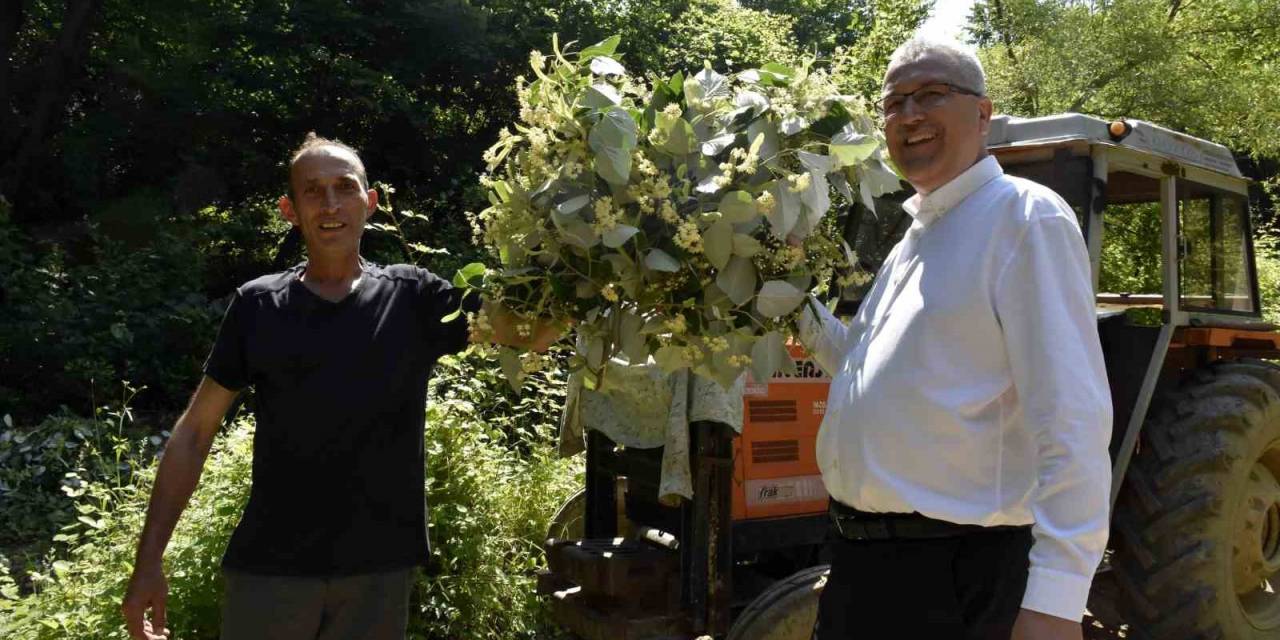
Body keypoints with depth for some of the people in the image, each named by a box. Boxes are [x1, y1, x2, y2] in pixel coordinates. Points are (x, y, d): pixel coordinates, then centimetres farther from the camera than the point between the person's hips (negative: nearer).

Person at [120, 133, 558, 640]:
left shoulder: (414, 299, 2)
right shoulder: (258, 306, 2)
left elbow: (533, 333, -4)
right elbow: (195, 431, 4)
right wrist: (149, 559, -1)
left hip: (379, 569, 1)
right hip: (268, 567, 0)